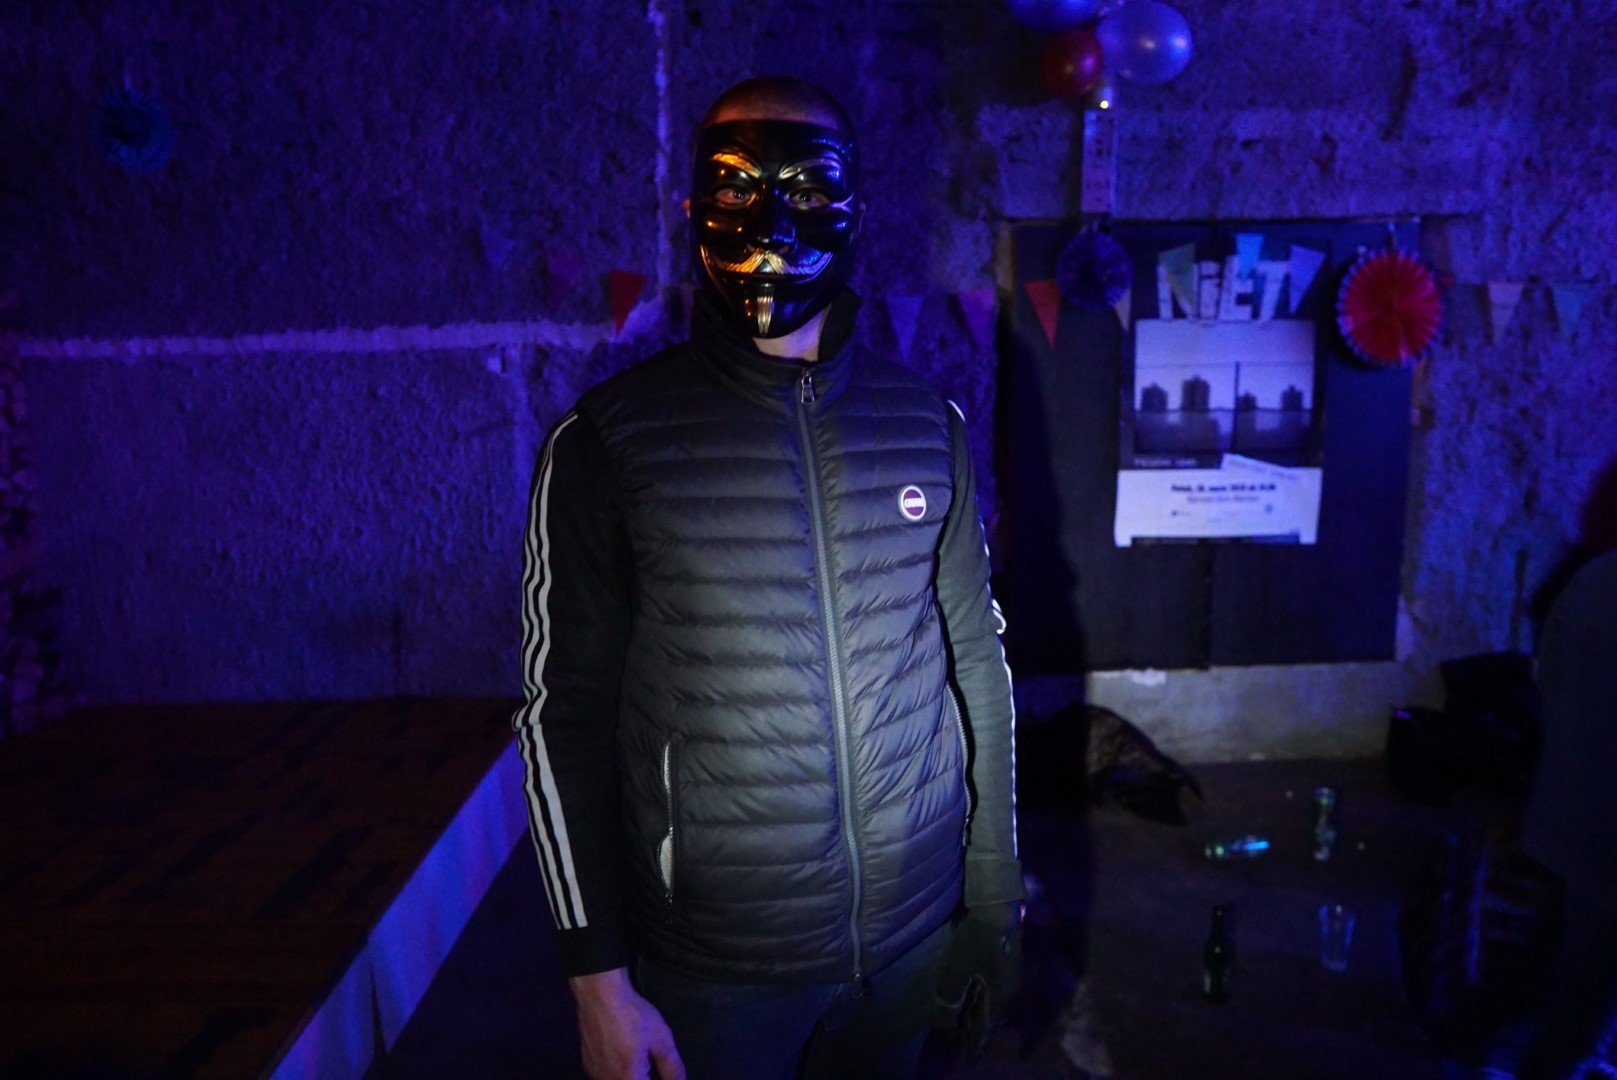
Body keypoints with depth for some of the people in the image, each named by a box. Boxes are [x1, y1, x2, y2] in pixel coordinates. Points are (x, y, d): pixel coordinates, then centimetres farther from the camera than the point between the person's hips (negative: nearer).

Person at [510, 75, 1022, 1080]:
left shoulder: (928, 422, -2)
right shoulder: (610, 439, -12)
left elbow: (976, 654, 5)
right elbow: (565, 712, -10)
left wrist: (995, 877, 8)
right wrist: (598, 980, -8)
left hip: (915, 925, 4)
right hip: (711, 959, -3)